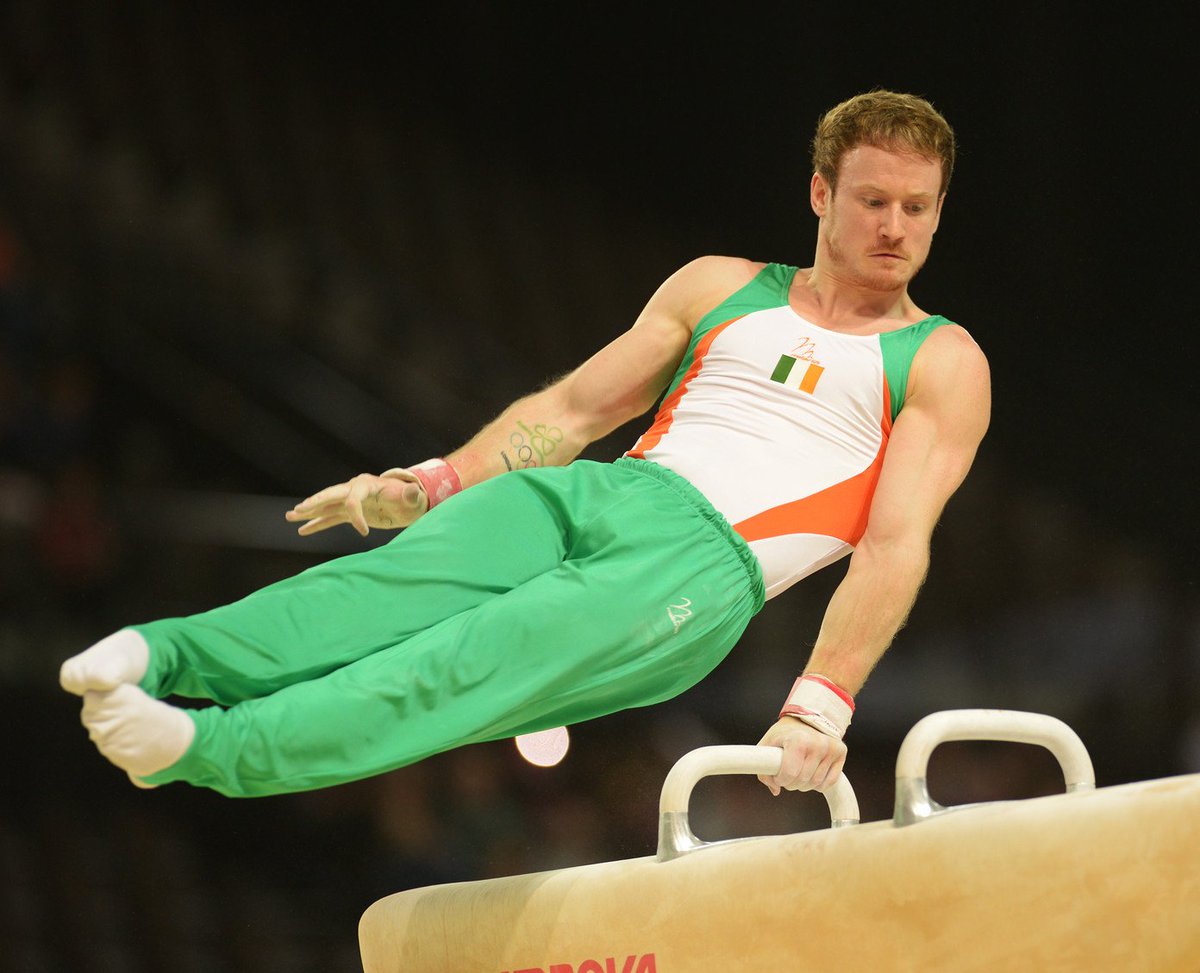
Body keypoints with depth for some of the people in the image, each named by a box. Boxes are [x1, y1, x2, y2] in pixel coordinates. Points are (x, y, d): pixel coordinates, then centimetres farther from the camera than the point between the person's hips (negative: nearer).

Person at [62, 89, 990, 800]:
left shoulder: (942, 363, 11)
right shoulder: (719, 288, 24)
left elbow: (898, 544, -1)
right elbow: (574, 406, 22)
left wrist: (823, 701, -15)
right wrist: (429, 481, 8)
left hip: (709, 560, -4)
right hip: (609, 489, 4)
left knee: (492, 656, -30)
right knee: (398, 580, -27)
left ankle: (211, 747, -51)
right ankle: (153, 658, -48)